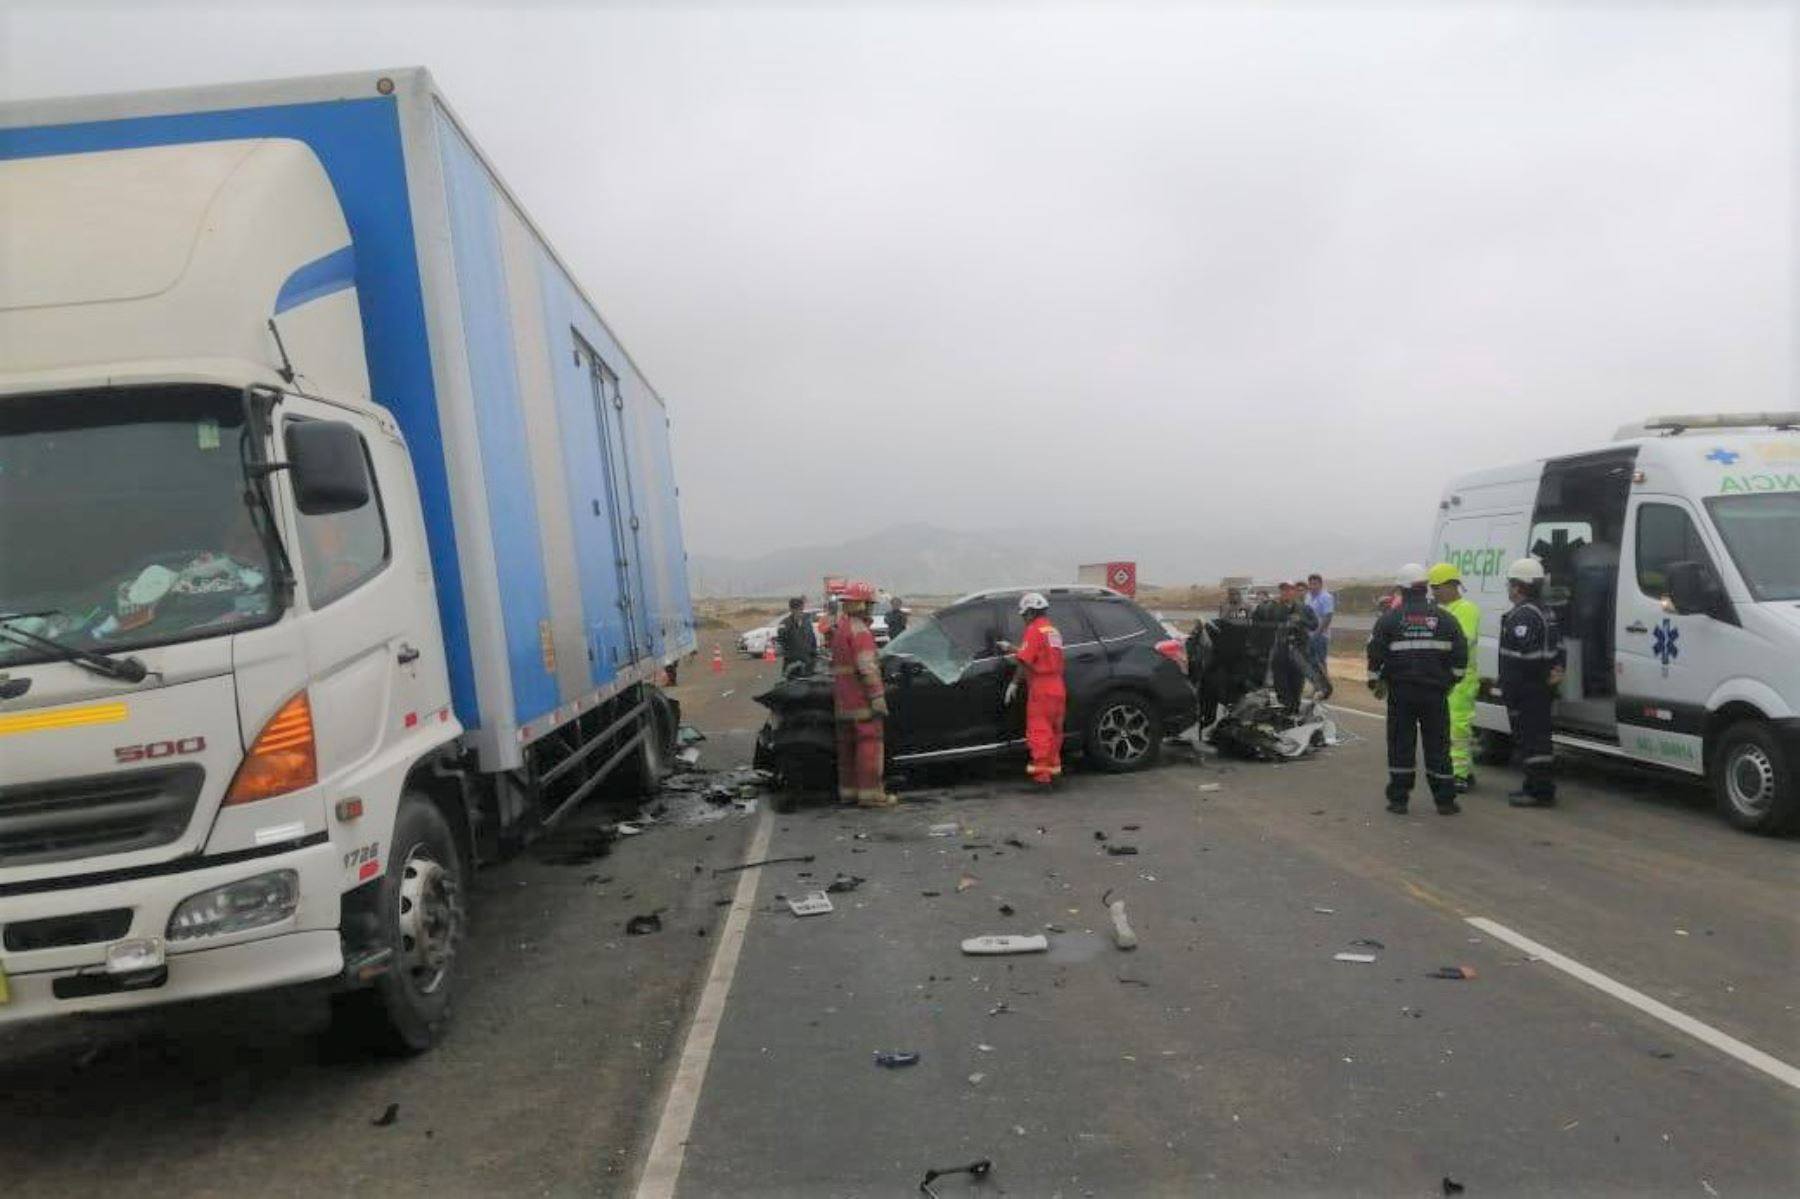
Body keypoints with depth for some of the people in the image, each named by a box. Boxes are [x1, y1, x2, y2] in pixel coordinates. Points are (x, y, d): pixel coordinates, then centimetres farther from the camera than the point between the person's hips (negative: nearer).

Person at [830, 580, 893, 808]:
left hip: (842, 700, 10)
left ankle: (848, 791, 19)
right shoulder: (860, 631, -14)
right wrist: (878, 698, -21)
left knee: (847, 745, 13)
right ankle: (871, 793, -5)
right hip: (861, 698, -9)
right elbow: (867, 668, -21)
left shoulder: (839, 628, 17)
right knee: (870, 744, -5)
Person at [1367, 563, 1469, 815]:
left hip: (1400, 693, -1)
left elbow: (1375, 653, -5)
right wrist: (1451, 680, 19)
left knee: (1400, 746, 5)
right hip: (1435, 692, 1)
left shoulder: (1390, 618, -4)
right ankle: (1445, 801, 11)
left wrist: (1375, 682, 7)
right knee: (1437, 746, 8)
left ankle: (1398, 800, 8)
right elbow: (1460, 654, 5)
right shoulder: (1444, 618, 2)